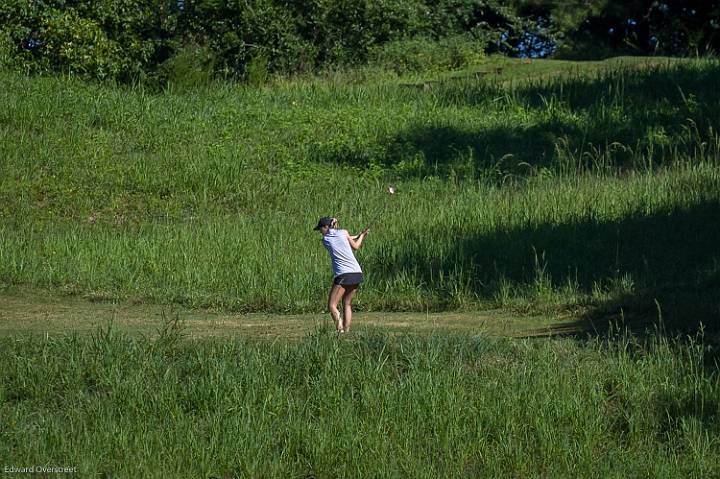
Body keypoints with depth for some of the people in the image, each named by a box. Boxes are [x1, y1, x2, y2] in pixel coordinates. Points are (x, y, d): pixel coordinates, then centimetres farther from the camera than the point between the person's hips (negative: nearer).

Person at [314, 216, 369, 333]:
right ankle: (346, 330, 10)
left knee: (332, 306, -2)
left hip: (343, 274, -5)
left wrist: (358, 236, 24)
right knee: (347, 304, 17)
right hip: (357, 273, 5)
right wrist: (362, 235, 34)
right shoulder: (343, 232, 7)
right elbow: (355, 247, 19)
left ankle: (340, 329, -22)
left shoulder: (325, 240, 3)